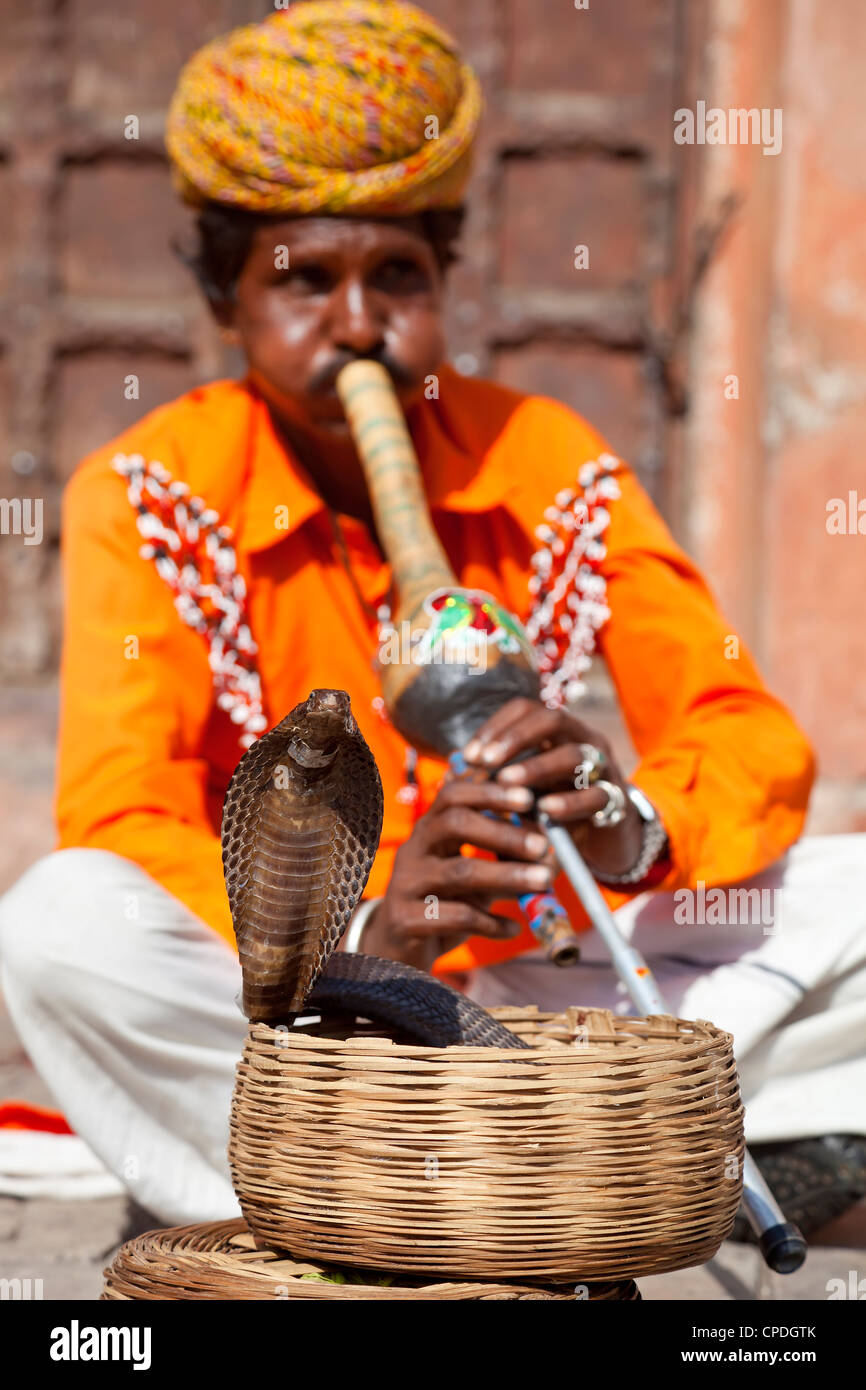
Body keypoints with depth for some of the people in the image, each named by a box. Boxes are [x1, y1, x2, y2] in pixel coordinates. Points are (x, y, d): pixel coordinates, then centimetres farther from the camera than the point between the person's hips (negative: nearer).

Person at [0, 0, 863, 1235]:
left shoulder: (552, 469, 0)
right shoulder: (150, 499, -7)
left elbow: (756, 743, -6)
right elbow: (118, 824, -19)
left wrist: (631, 829, -31)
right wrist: (357, 934, -38)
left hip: (524, 985, 3)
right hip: (274, 1014, -2)